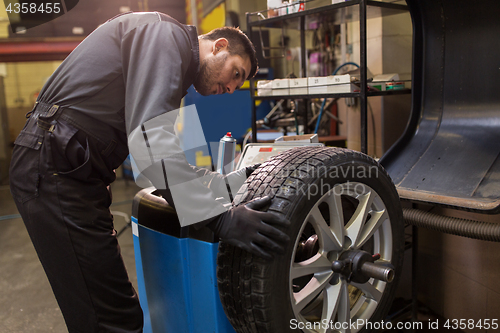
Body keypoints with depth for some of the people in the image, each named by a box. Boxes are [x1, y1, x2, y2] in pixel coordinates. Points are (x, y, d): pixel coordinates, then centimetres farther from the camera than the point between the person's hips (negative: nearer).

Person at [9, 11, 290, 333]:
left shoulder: (176, 64, 22)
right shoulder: (167, 33, -8)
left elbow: (166, 163, 22)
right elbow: (149, 138, -24)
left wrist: (232, 180, 17)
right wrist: (218, 216, -23)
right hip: (55, 170, -10)